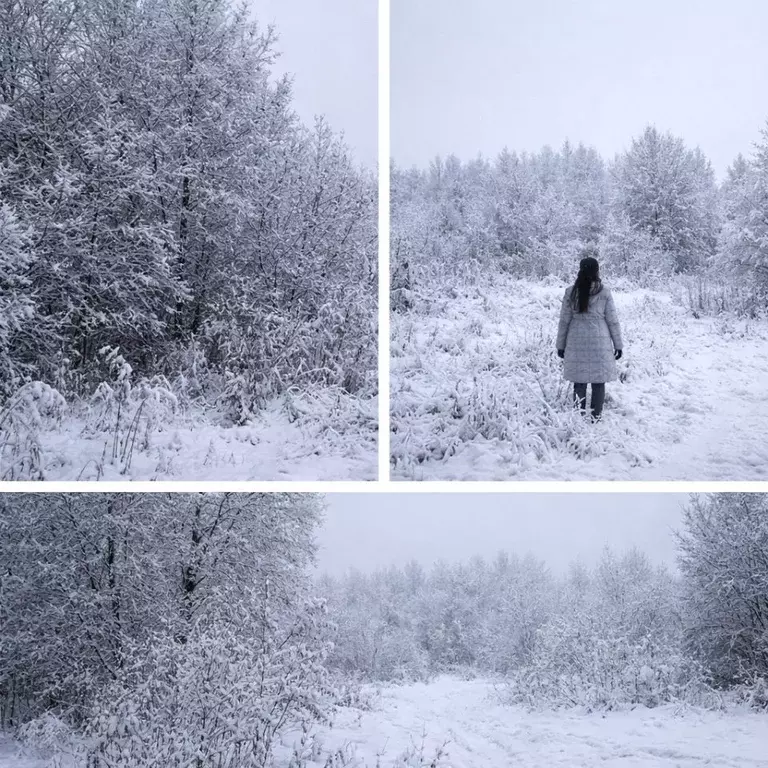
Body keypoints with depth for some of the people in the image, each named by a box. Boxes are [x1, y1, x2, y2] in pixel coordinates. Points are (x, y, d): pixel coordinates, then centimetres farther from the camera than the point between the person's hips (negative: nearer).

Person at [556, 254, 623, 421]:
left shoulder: (571, 292, -2)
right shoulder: (604, 292, -5)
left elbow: (564, 321, 2)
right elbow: (612, 321, -2)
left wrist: (561, 345, 11)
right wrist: (618, 344, 7)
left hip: (577, 343, 1)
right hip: (600, 343, -1)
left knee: (579, 381, 9)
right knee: (598, 382, 7)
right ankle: (595, 418, 9)